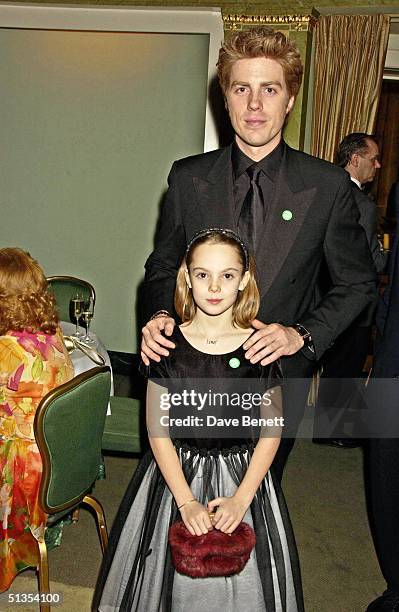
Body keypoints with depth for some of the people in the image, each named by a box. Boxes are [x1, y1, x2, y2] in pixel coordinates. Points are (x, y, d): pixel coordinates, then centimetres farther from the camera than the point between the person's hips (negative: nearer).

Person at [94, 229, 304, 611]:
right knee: (174, 579, 12)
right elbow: (158, 429, -7)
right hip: (176, 474, 0)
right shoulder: (168, 344, -10)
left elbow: (271, 430, -4)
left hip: (244, 477, 0)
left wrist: (242, 498, -11)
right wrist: (186, 501, -12)